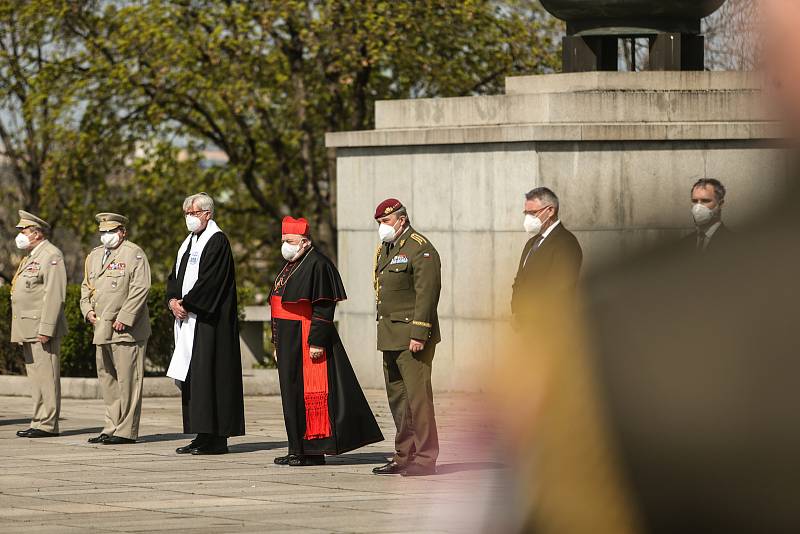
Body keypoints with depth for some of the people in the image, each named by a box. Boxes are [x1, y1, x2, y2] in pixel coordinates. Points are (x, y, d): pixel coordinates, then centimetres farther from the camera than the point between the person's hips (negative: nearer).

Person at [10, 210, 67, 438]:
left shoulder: (51, 256, -11)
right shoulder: (29, 257, 21)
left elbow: (54, 295, -18)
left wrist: (46, 329, -22)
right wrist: (21, 331, 19)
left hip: (42, 327, -10)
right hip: (27, 328, 10)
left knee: (46, 375, -8)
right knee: (35, 376, 10)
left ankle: (47, 424, -7)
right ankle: (39, 421, 13)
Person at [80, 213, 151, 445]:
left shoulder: (134, 254, -5)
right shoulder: (94, 256, 18)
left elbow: (140, 289, -12)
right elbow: (87, 286, 25)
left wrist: (124, 319, -16)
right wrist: (88, 310, 6)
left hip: (126, 330, -8)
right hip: (102, 329, 8)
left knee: (127, 380, -6)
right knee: (107, 379, 10)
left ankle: (126, 431, -4)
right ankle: (112, 427, 16)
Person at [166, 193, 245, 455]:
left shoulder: (217, 241, -10)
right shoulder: (189, 242, 18)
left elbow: (209, 281, -18)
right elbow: (175, 276, 17)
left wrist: (185, 304, -15)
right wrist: (173, 301, -1)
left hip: (209, 320, -9)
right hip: (187, 318, 9)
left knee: (209, 373, -10)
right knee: (191, 376, 7)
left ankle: (216, 438, -9)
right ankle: (202, 435, 10)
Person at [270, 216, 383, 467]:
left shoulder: (318, 265, -13)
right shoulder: (290, 266, 17)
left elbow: (323, 308, -18)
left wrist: (317, 342, -23)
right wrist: (277, 343, 21)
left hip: (307, 340, -10)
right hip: (289, 341, 10)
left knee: (309, 393, -8)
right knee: (292, 393, 10)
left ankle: (313, 452, -6)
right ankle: (297, 450, 15)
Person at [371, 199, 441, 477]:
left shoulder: (420, 249, -10)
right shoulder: (384, 250, 18)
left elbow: (427, 294, -16)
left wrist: (418, 335, -21)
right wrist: (383, 332, 17)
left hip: (412, 337, -9)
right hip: (390, 337, 9)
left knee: (418, 396, -9)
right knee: (397, 399, 10)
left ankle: (425, 459, -7)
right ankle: (405, 456, 15)